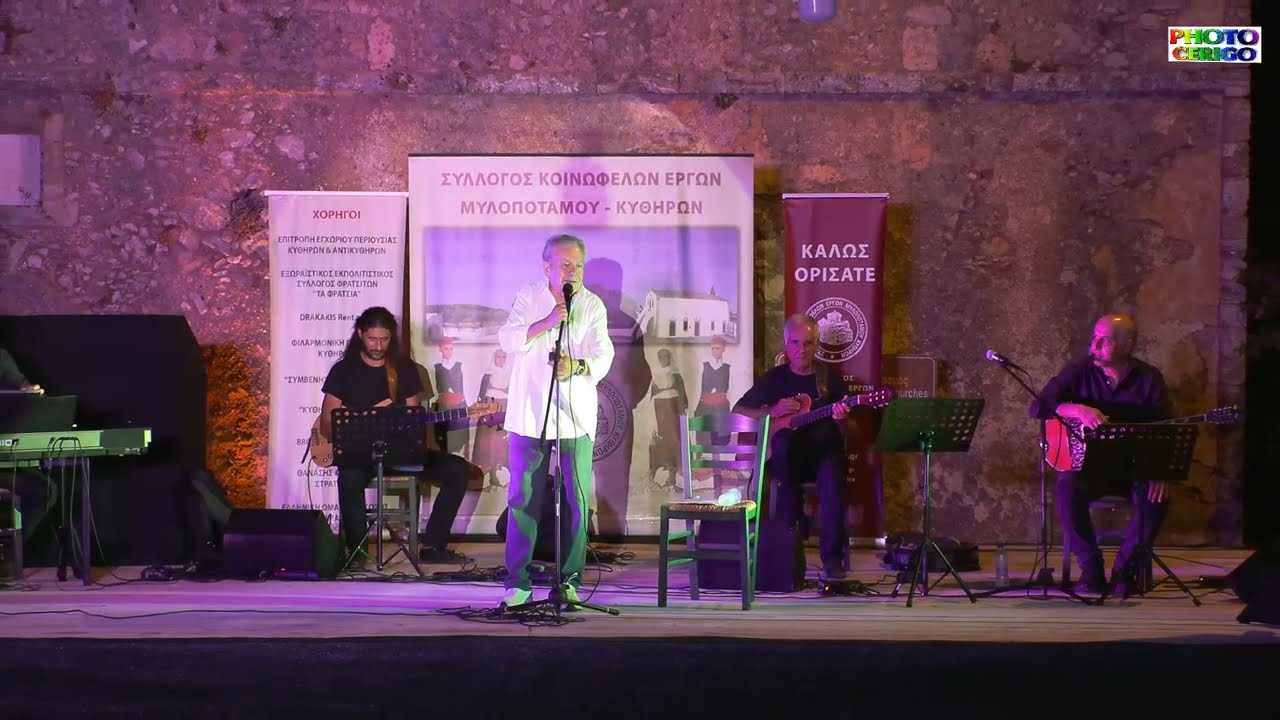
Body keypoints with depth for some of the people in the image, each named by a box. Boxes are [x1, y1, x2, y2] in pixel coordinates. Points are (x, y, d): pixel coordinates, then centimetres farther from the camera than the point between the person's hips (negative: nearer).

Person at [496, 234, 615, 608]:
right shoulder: (527, 296, 6)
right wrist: (547, 322, -21)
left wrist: (576, 366, -28)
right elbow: (508, 339, -8)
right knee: (522, 499, 0)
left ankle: (569, 581, 9)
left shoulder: (593, 305, 3)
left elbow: (603, 357, -7)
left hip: (575, 418, 0)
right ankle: (518, 582, 6)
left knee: (576, 501, 0)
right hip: (529, 415, 0)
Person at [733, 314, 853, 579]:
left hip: (824, 452, 0)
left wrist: (843, 418, -18)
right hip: (787, 459, 1)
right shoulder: (774, 378, 11)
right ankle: (793, 524, -24)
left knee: (832, 472, -37)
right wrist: (772, 412, -6)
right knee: (783, 438, -36)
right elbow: (738, 411, 9)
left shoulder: (830, 378, 10)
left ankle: (832, 556, -34)